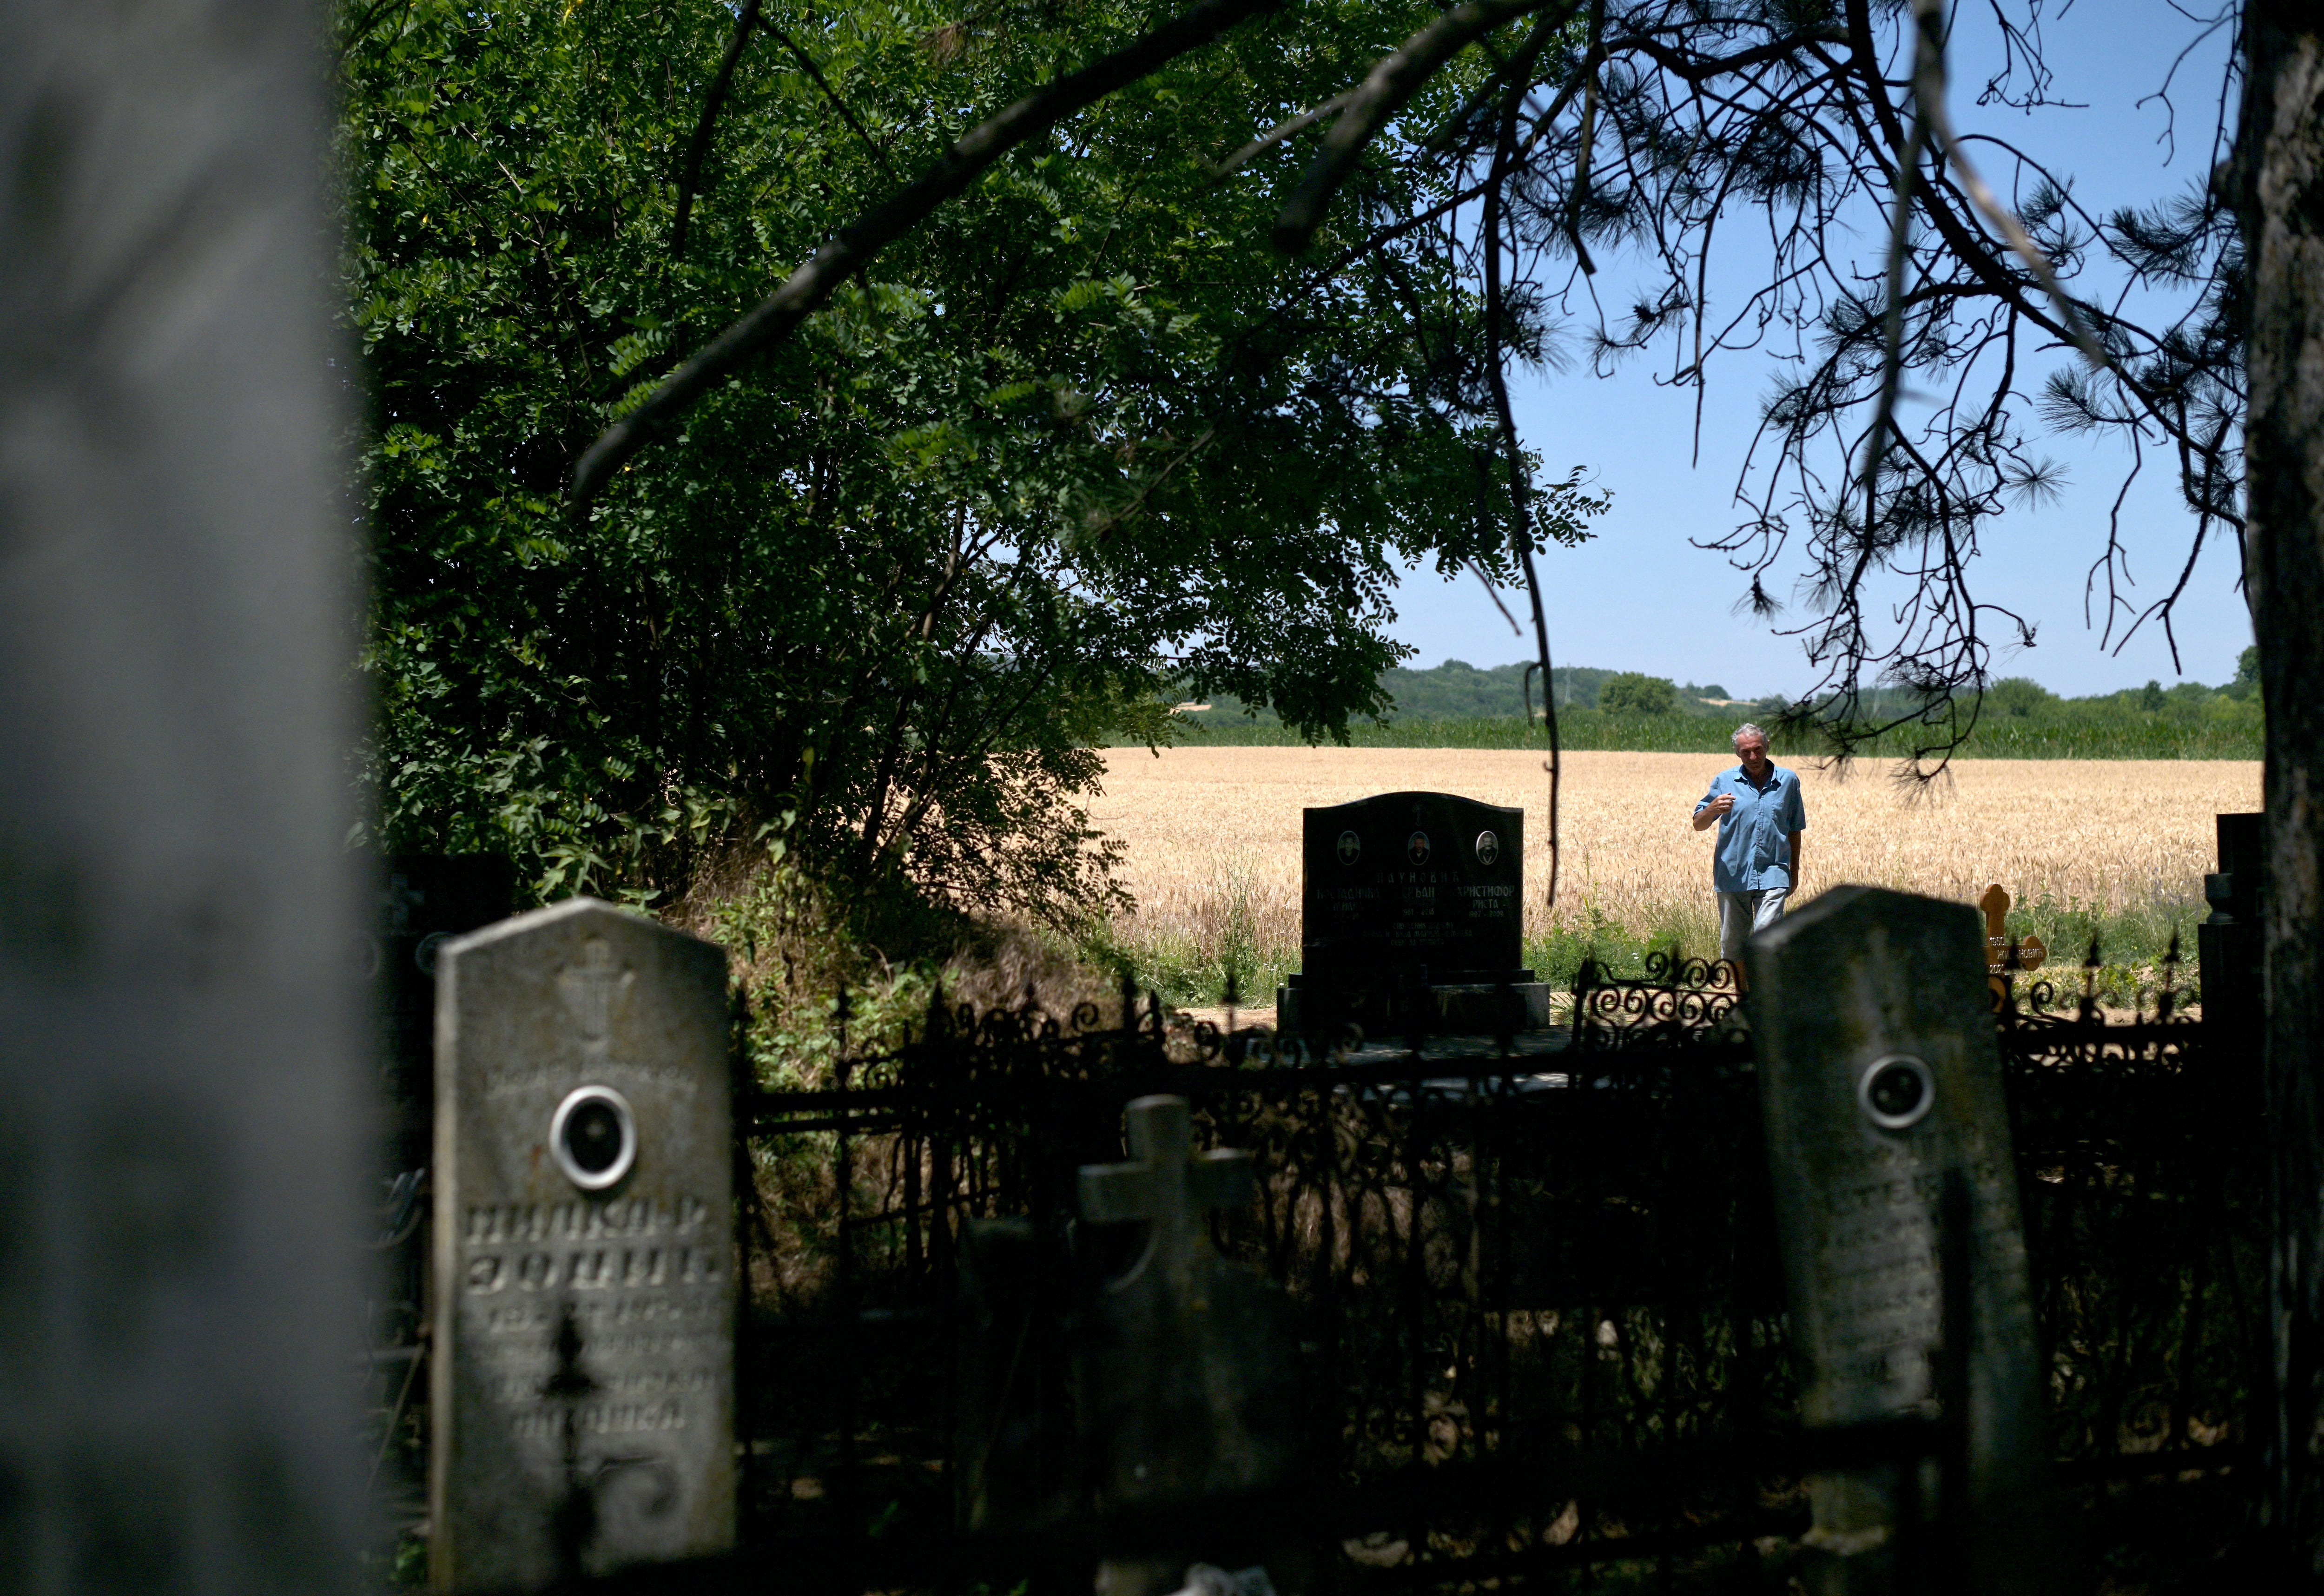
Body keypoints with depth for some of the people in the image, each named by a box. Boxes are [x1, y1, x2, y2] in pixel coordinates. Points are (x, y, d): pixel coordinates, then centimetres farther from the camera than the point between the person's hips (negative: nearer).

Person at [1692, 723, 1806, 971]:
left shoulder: (1788, 781, 7)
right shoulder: (1724, 781, 5)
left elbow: (1794, 830, 16)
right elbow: (1698, 825, 4)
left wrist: (1794, 870, 19)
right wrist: (1713, 809, -18)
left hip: (1772, 875, -1)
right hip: (1733, 874, 1)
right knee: (1732, 941, 8)